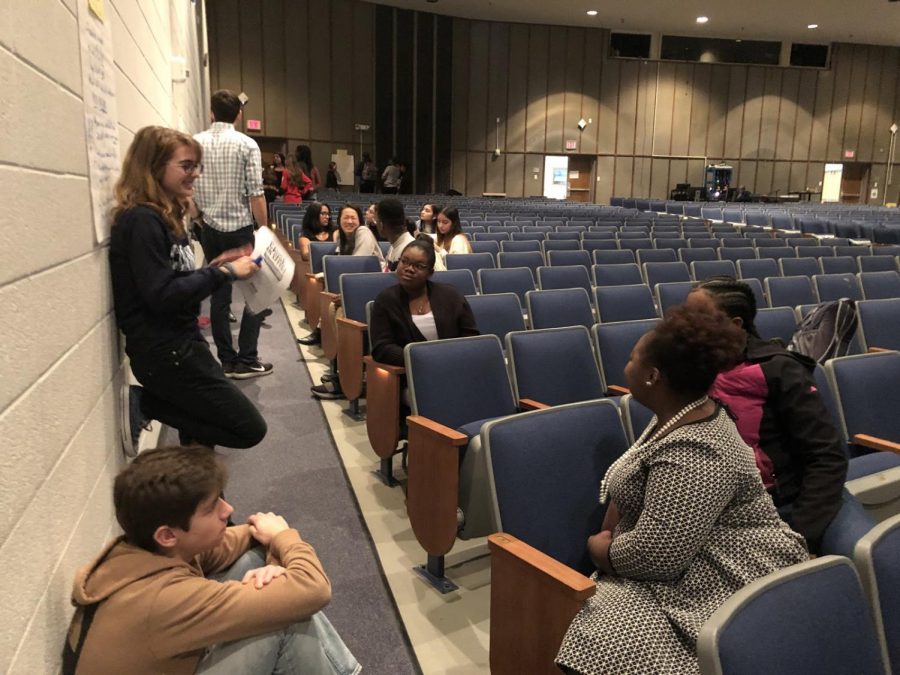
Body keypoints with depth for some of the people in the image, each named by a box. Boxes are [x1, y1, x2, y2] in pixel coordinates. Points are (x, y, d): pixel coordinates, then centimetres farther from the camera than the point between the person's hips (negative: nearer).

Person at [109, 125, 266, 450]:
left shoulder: (164, 217, 12)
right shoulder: (142, 220, -17)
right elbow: (162, 295, -25)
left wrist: (225, 266, 1)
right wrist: (225, 272, -20)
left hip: (180, 344, 10)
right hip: (164, 352, -10)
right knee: (250, 429, -5)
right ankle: (151, 404, -1)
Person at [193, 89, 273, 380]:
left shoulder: (195, 143, 3)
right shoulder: (246, 144, -8)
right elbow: (255, 193, -12)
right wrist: (264, 230, -4)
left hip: (211, 230, 4)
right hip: (241, 229, -4)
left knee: (219, 295, 10)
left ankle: (228, 361, 15)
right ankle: (246, 361, 5)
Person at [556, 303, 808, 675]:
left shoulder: (690, 454, -28)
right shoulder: (676, 417, 4)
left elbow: (654, 557, -27)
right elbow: (631, 491, 15)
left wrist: (599, 549, -8)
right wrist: (608, 538, 0)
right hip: (689, 562, 10)